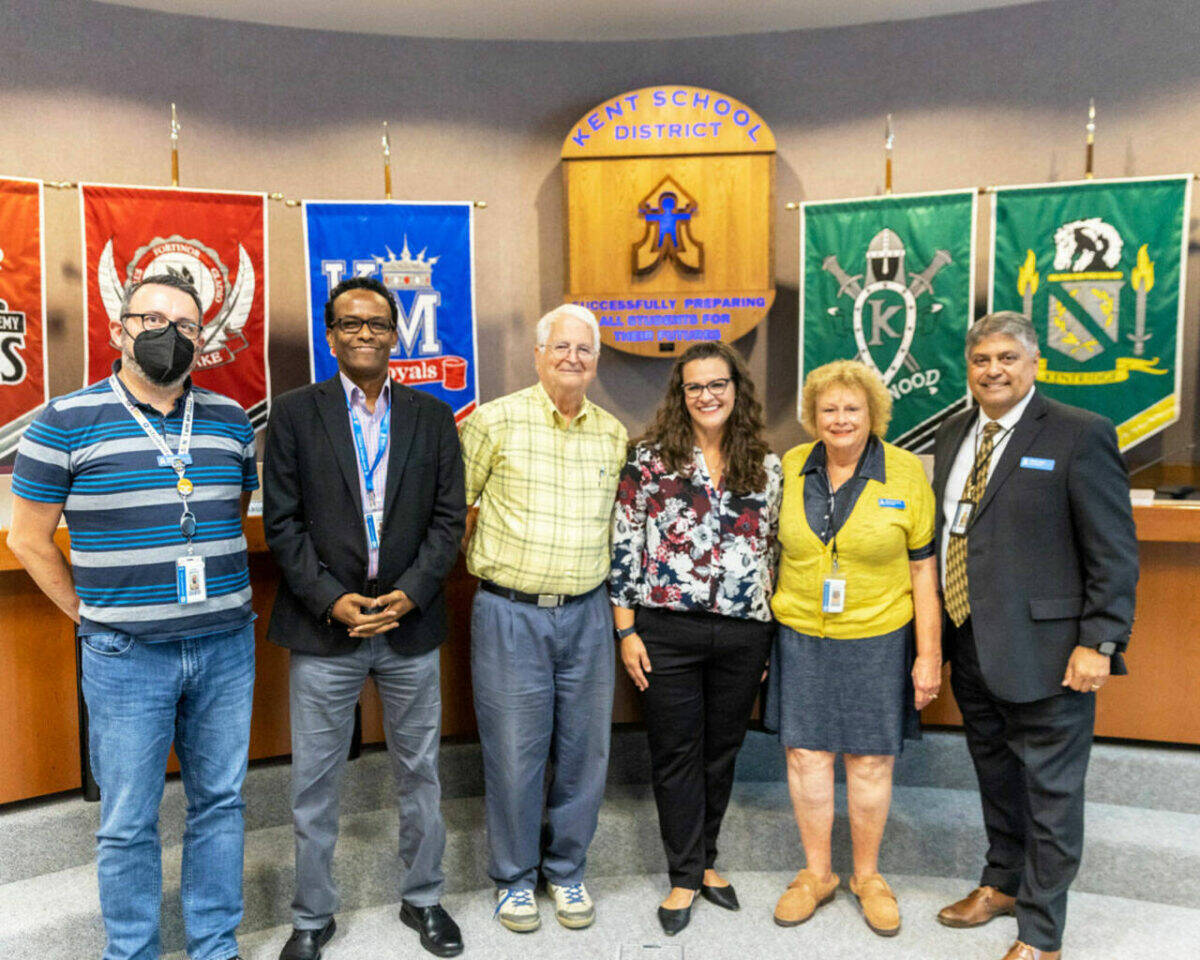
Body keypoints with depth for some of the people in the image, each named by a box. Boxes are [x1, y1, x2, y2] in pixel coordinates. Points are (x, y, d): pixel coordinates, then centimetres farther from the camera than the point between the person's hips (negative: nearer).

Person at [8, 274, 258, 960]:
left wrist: (226, 597, 10)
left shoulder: (230, 419, 5)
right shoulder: (67, 421, -4)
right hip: (126, 656, -3)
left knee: (221, 801, 13)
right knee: (129, 822, 8)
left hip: (227, 645, 4)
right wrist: (94, 617, 0)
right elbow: (28, 538, 1)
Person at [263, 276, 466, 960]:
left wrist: (410, 594, -11)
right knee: (315, 783, 10)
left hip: (411, 625, 2)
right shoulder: (295, 413, 1)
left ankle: (423, 899, 34)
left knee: (421, 774, 14)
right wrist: (332, 601, -13)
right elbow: (282, 521, -3)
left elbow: (449, 517, 2)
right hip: (323, 627, -1)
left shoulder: (432, 416, 5)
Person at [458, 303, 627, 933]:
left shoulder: (614, 435, 7)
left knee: (583, 749, 10)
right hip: (509, 614, -3)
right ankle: (514, 877, 27)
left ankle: (567, 870, 31)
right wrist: (478, 566, 3)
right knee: (513, 751, 5)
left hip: (587, 614, 4)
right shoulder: (495, 420, -5)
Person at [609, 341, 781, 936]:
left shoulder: (766, 467, 7)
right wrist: (626, 630, -6)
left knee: (721, 750, 14)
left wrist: (771, 635, 11)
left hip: (743, 635, 3)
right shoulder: (650, 458, -2)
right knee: (676, 753, 7)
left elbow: (773, 551, 12)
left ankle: (704, 859, 35)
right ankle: (685, 876, 24)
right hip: (666, 631, -2)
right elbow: (623, 545, -2)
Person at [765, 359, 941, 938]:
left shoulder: (906, 474, -5)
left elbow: (923, 570, -3)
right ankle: (816, 874, 27)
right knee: (806, 755, 7)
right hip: (801, 638, 2)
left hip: (878, 640, -2)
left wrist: (929, 655, -5)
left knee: (871, 761, 8)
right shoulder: (789, 468, 0)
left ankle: (867, 875, 29)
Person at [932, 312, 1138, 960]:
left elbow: (1115, 553, -10)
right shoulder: (954, 435, 9)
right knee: (995, 773, 22)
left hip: (1043, 651, -6)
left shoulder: (1080, 435, -9)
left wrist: (1098, 643, -15)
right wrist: (936, 632, 11)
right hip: (970, 646, 6)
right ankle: (1003, 882, 42)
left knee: (1049, 790, 7)